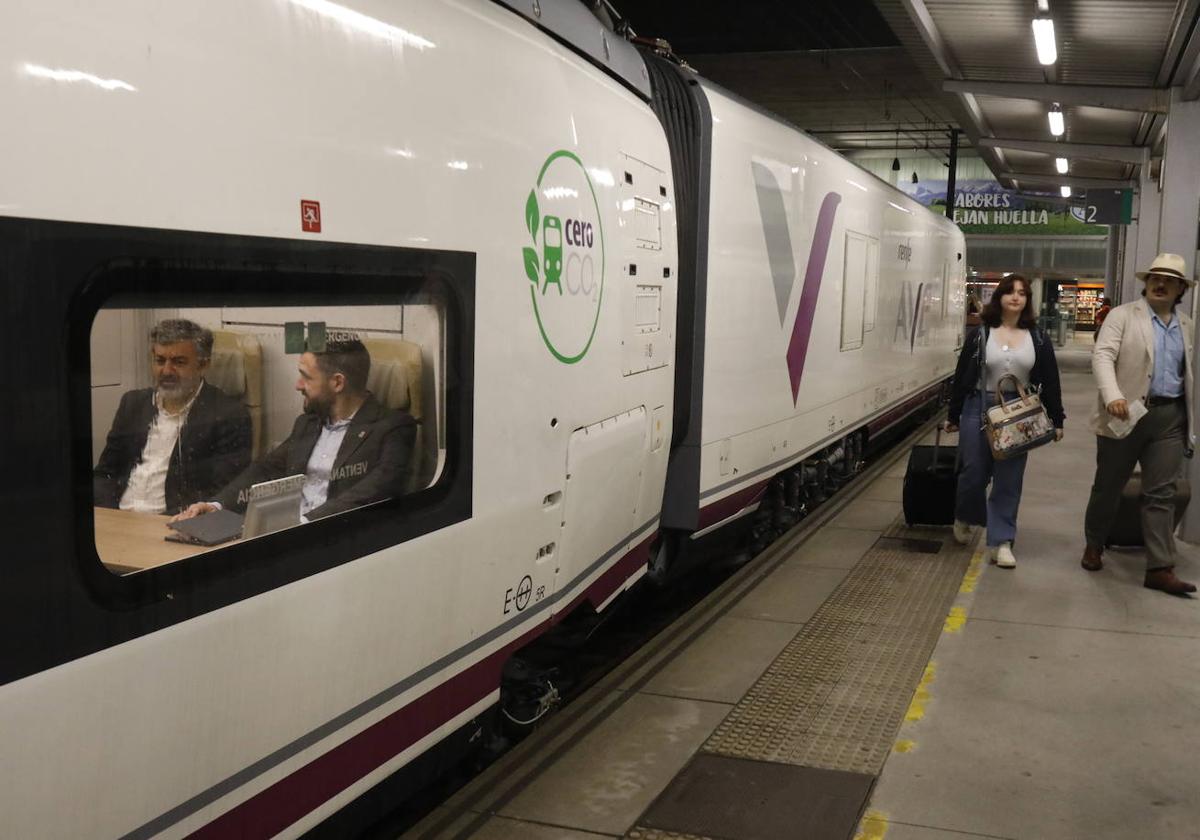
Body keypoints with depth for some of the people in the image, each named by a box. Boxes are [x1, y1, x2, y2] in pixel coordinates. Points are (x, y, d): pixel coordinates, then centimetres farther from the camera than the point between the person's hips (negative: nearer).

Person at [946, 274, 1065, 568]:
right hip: (979, 410, -1)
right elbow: (962, 375, 3)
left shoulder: (1038, 339, 4)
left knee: (1009, 479, 1)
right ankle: (963, 519, 33)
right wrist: (953, 415, 4)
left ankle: (1001, 542, 7)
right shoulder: (979, 334, 0)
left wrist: (1056, 420, 3)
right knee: (974, 472, 4)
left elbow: (1050, 381, 6)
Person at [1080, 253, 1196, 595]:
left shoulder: (1186, 325, 14)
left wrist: (1188, 419, 15)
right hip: (1126, 413, -3)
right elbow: (1102, 356, -13)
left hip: (1170, 417, 4)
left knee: (1161, 494, 0)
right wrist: (1113, 396, -28)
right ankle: (1094, 545, 28)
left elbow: (1186, 373, 19)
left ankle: (1160, 569, 0)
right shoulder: (1122, 315, -2)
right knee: (1108, 486, 9)